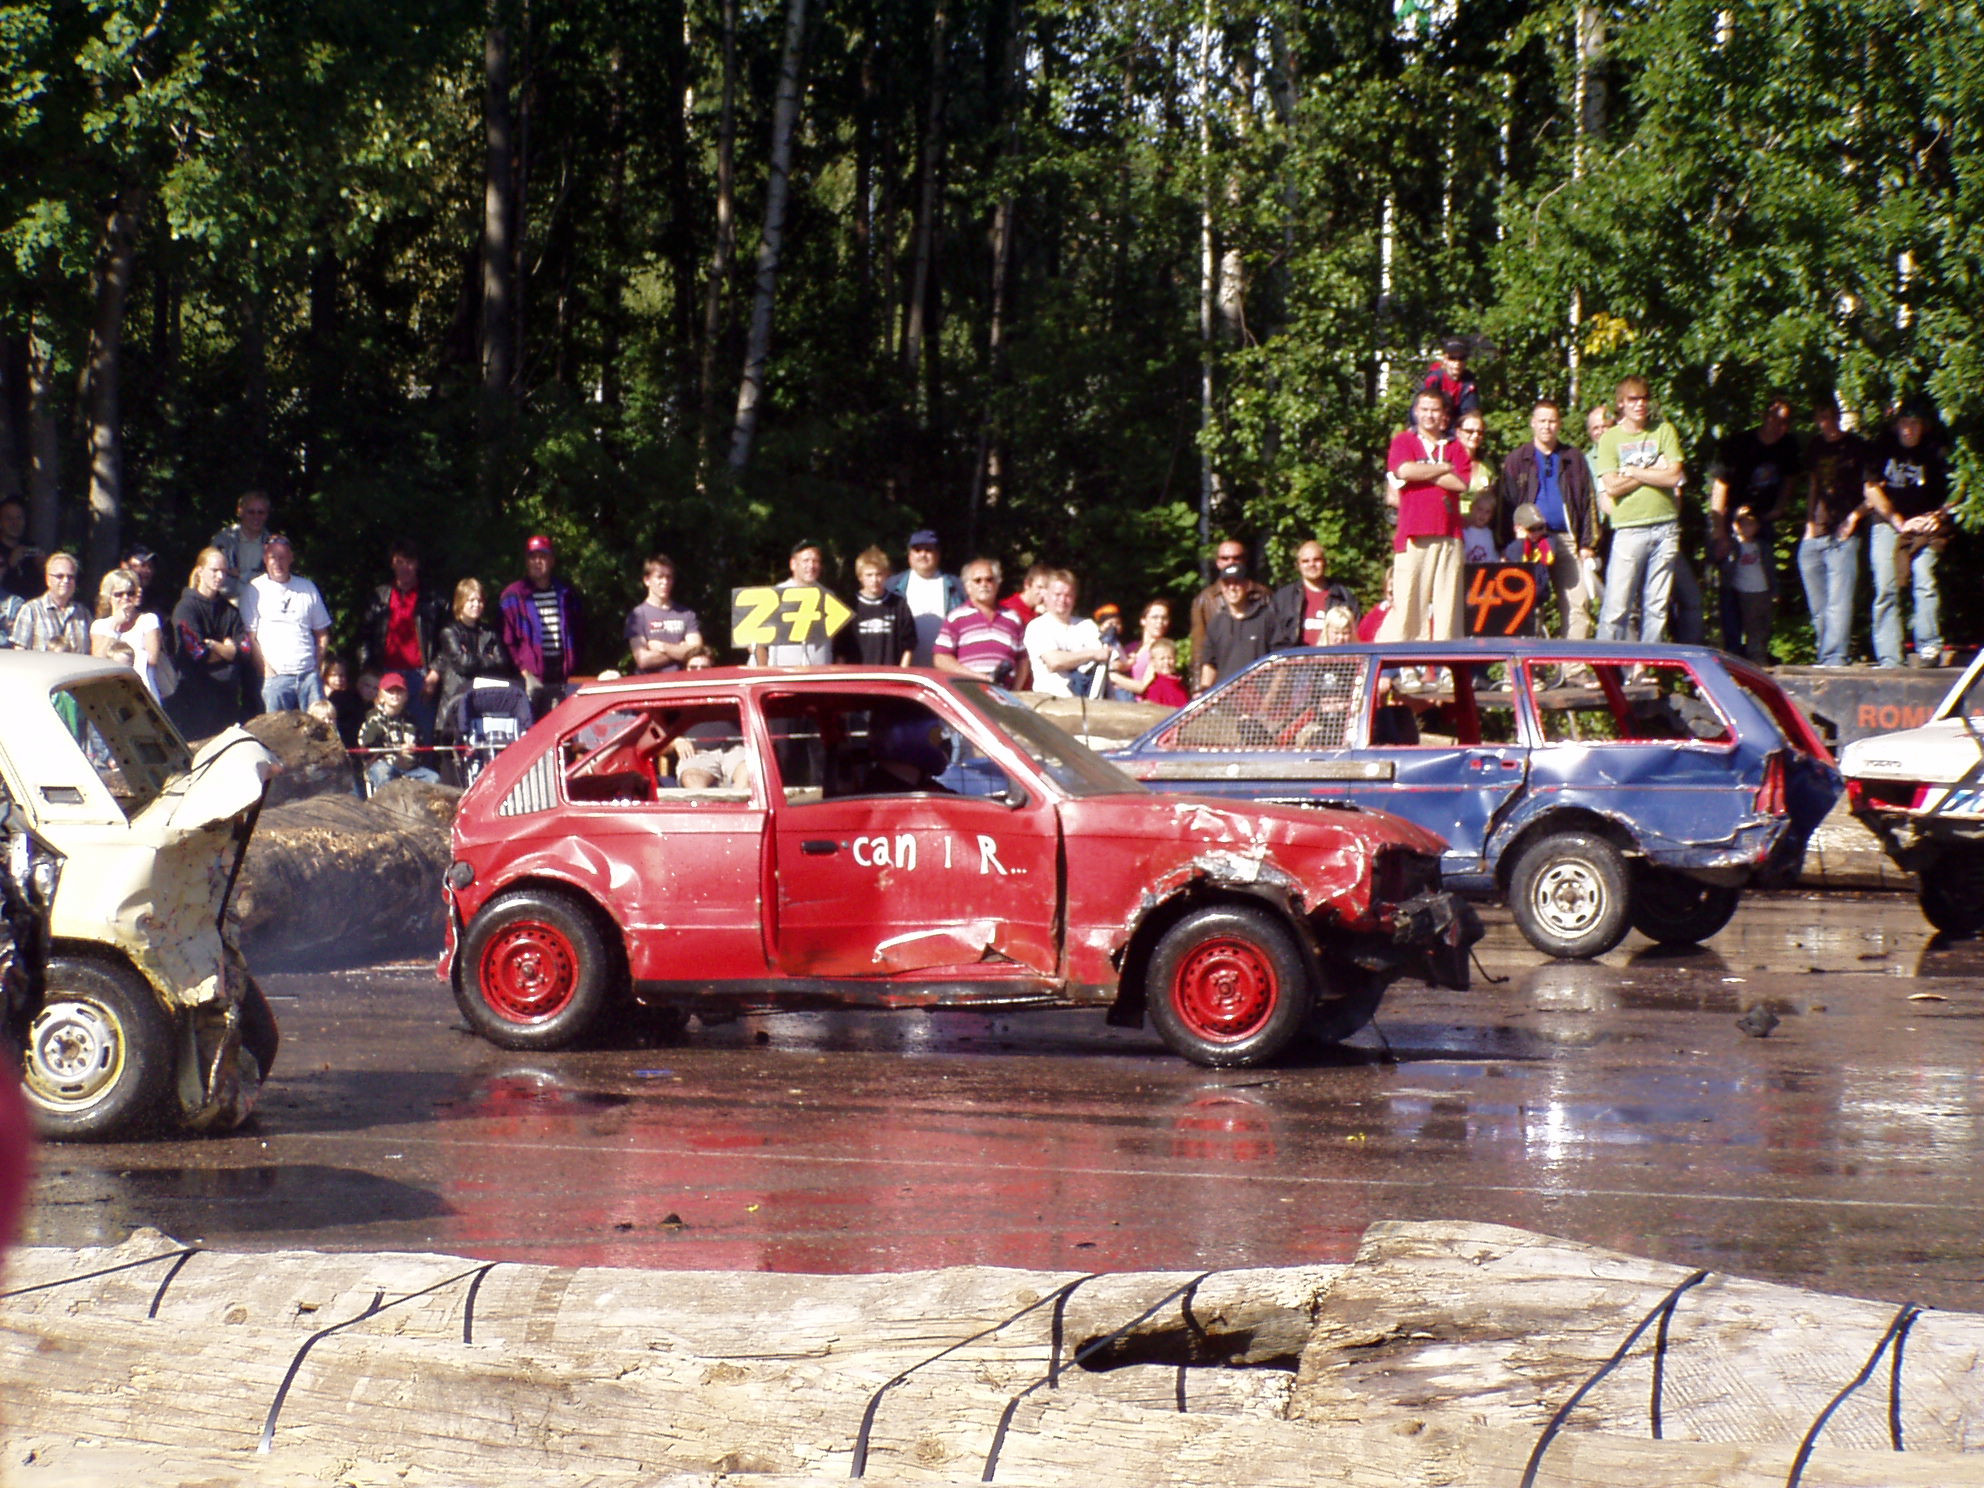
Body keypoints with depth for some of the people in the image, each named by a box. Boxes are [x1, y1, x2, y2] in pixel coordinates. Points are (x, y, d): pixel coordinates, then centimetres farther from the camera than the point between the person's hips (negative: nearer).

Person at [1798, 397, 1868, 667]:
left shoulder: (1857, 447, 2)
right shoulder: (1815, 448, 18)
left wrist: (1855, 515, -10)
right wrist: (1810, 522, 16)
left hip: (1842, 536, -5)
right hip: (1814, 538, 6)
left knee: (1839, 603, -15)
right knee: (1819, 609, 6)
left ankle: (1834, 660, -20)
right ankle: (1825, 661, 11)